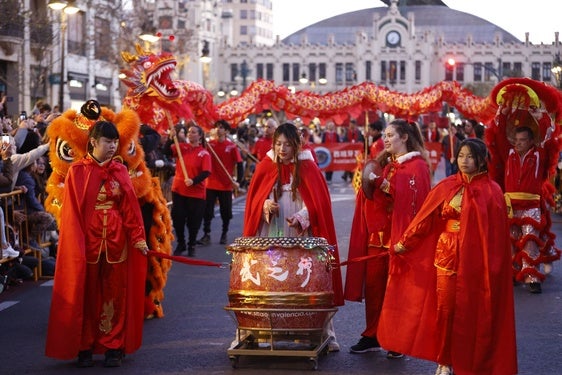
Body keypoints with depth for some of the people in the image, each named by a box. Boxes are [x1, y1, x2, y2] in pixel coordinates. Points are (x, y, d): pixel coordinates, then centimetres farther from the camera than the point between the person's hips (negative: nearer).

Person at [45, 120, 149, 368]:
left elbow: (130, 207, 2)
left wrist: (138, 237, -7)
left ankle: (114, 347, 13)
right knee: (86, 296, 5)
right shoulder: (77, 171, -3)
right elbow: (72, 212, -6)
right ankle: (84, 348, 13)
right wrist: (76, 246, -12)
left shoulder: (120, 171, 6)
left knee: (115, 295, 6)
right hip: (88, 242, -2)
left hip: (116, 243, 3)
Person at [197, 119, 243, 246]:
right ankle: (206, 235, 3)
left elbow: (239, 164, -5)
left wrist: (238, 181, -13)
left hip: (226, 185, -1)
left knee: (226, 212, 8)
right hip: (211, 184, 1)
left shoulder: (232, 146, -5)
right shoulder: (209, 144, 1)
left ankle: (224, 234, 23)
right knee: (207, 210, -2)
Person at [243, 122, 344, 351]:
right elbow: (254, 199, 7)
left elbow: (318, 202, -3)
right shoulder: (265, 167, 6)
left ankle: (326, 334, 5)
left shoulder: (308, 168, 0)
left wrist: (301, 217, -20)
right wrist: (265, 205, -14)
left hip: (301, 237, -1)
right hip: (270, 236, 1)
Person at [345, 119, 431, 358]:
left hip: (400, 236, -6)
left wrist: (385, 184, -21)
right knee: (373, 285, 6)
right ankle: (372, 336, 15)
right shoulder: (384, 163, 15)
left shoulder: (417, 166, -4)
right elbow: (371, 196, 18)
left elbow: (412, 199, -18)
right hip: (377, 234, 6)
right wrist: (369, 183, -2)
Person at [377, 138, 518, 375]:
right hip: (446, 256, 3)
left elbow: (497, 233, -6)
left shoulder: (491, 192, -3)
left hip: (475, 259, -3)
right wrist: (404, 242, 7)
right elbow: (425, 219, 8)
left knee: (472, 311, 2)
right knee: (445, 308, 4)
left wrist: (492, 265, -12)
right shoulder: (446, 187, 6)